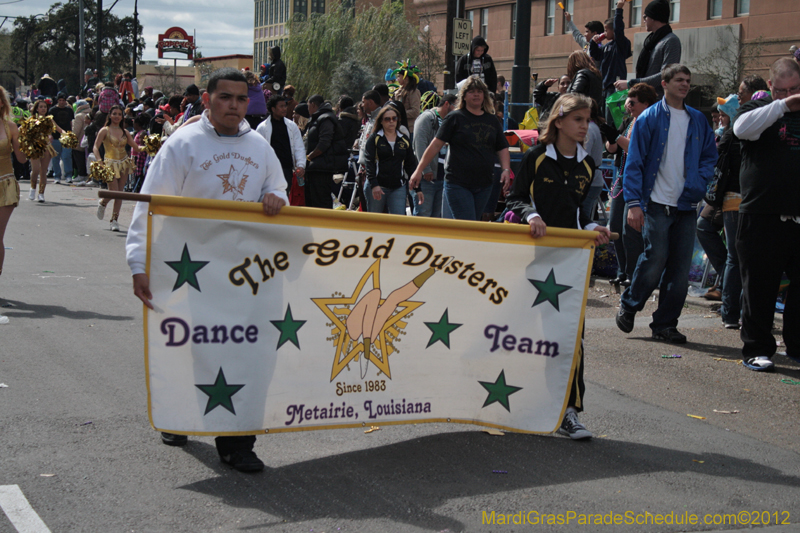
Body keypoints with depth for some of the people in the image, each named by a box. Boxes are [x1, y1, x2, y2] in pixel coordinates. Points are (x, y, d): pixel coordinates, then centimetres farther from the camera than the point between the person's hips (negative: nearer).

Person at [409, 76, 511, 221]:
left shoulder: (492, 121, 13)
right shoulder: (455, 118, 0)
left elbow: (502, 149, 16)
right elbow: (436, 145, -3)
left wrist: (506, 170, -2)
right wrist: (419, 170, -7)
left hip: (484, 185, 5)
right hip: (458, 184, -5)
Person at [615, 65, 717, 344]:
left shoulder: (698, 120, 13)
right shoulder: (649, 118, 1)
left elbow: (709, 156, 19)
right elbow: (634, 162, -2)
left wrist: (698, 185, 0)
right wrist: (634, 202, -11)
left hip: (686, 205, 4)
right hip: (657, 203, -4)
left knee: (680, 267, 2)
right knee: (656, 259, -11)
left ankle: (665, 324, 12)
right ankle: (629, 305, 14)